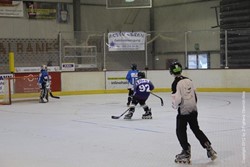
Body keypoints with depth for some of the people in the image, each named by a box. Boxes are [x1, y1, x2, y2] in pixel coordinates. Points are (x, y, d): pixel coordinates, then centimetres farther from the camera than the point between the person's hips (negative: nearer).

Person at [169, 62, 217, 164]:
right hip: (193, 110, 7)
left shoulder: (176, 83, -15)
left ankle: (186, 153, 8)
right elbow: (194, 94, 13)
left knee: (180, 131, 7)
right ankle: (209, 149, 16)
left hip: (183, 111, -7)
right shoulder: (188, 80, 5)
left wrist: (174, 105, 3)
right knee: (196, 129, 17)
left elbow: (177, 99, -18)